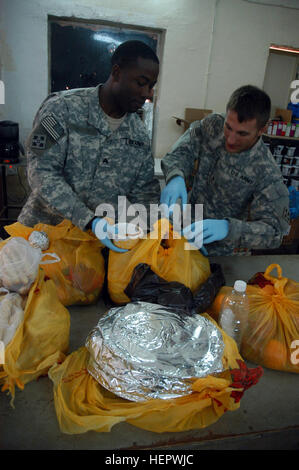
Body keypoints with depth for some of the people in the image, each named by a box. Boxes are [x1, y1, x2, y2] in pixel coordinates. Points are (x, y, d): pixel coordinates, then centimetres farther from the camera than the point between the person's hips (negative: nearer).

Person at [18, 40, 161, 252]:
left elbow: (145, 190, 8)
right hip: (43, 228, -3)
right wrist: (90, 221, -27)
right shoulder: (63, 108, -11)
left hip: (104, 236, 4)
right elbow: (42, 173, -18)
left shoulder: (140, 133, 5)